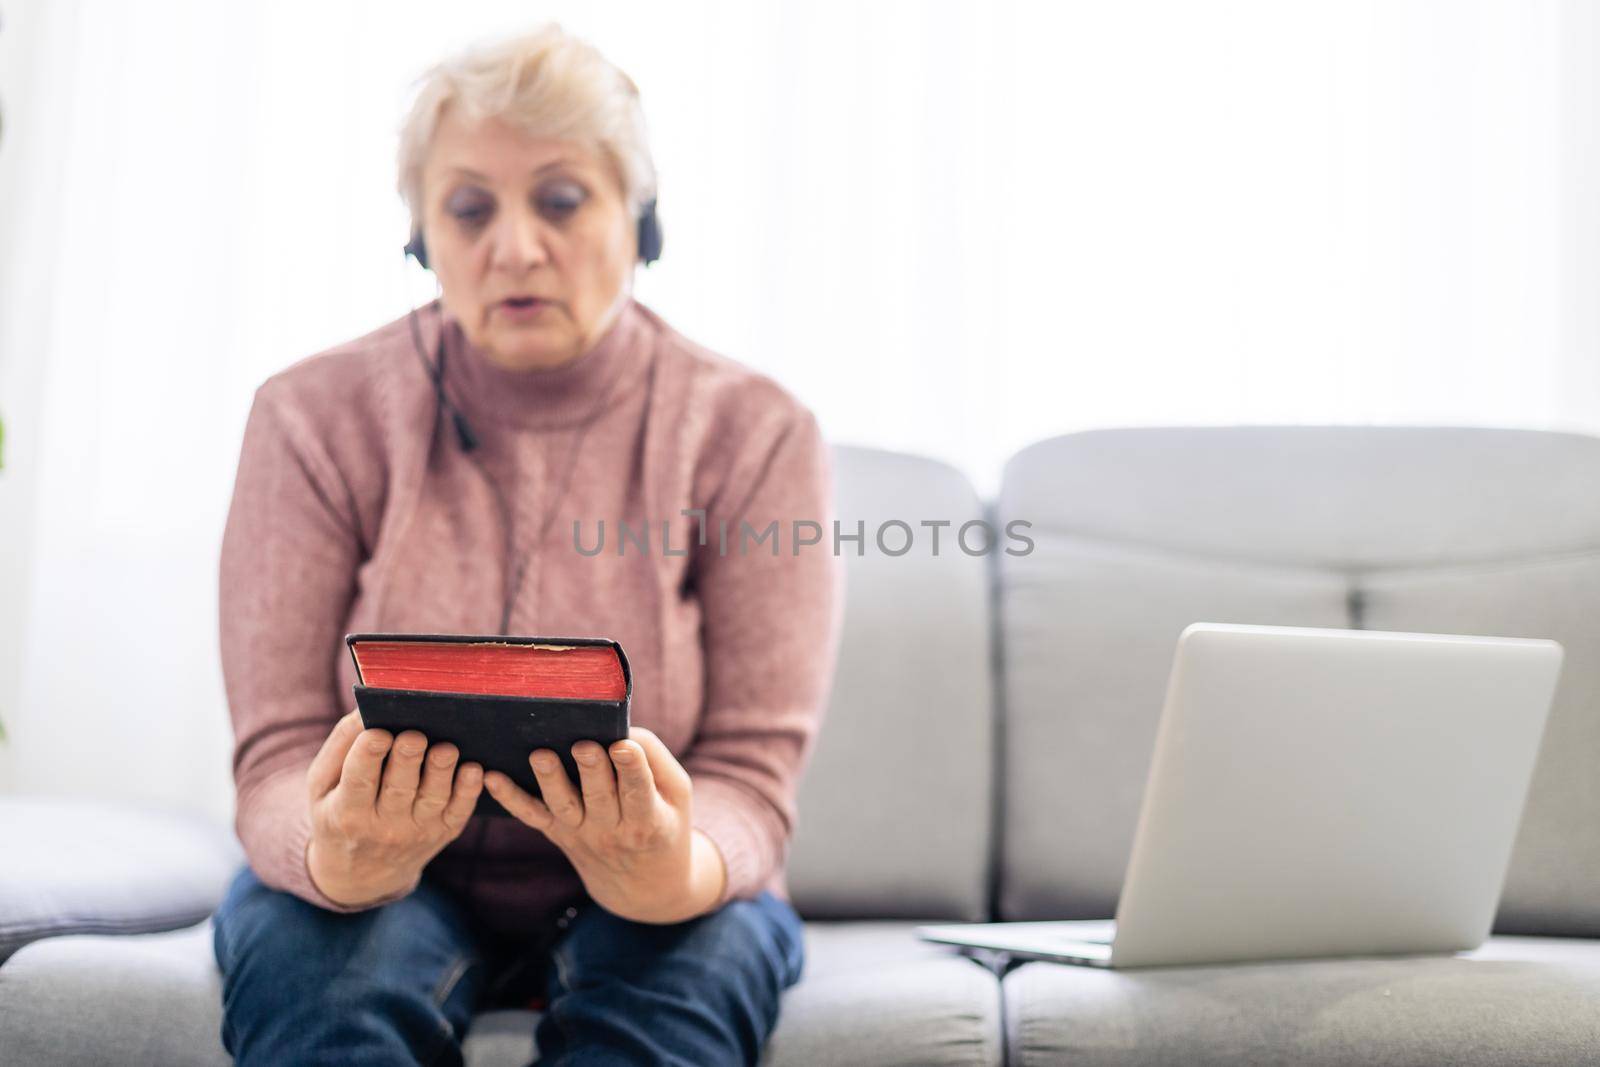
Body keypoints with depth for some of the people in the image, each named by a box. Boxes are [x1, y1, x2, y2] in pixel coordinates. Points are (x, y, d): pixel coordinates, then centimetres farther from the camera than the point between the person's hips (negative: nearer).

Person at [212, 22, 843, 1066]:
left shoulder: (755, 432, -9)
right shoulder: (316, 418, -7)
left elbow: (751, 776, -13)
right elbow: (279, 763, -11)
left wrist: (677, 870, -36)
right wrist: (338, 858, -35)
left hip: (642, 910, 0)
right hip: (384, 890, 1)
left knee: (694, 958, -32)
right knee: (315, 950, -31)